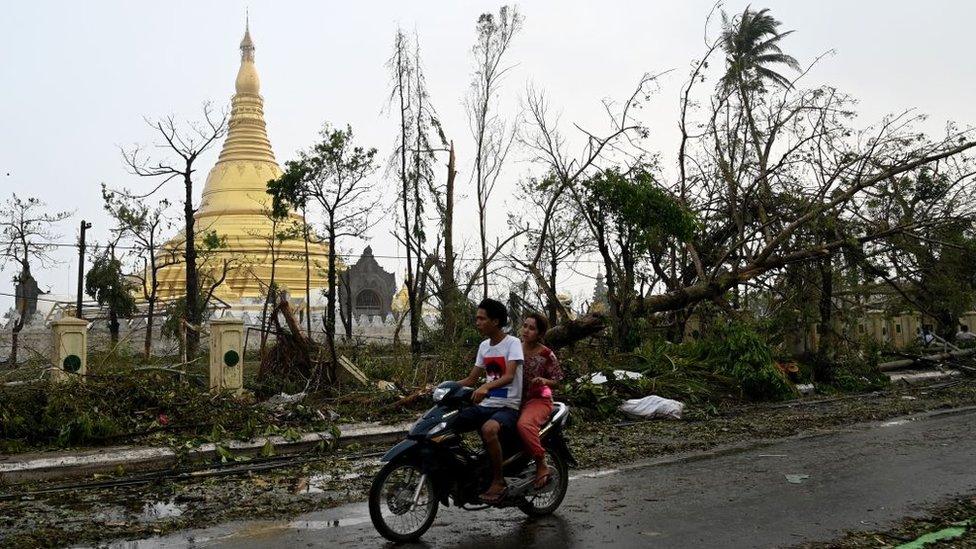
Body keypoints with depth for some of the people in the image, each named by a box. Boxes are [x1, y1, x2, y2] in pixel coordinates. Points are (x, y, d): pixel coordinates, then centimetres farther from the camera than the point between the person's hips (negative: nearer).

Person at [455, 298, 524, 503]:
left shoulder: (512, 343, -8)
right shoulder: (484, 346, 14)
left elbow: (509, 376, -23)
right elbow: (471, 379, 19)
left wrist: (486, 386, -41)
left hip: (508, 407, -7)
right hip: (485, 405, 7)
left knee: (488, 429, -37)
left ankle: (499, 481, -21)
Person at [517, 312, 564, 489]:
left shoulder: (546, 354, -5)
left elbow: (557, 380, -1)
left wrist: (544, 381, -20)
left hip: (538, 400, -6)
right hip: (516, 399, 6)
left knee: (524, 424, -36)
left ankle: (542, 466, -21)